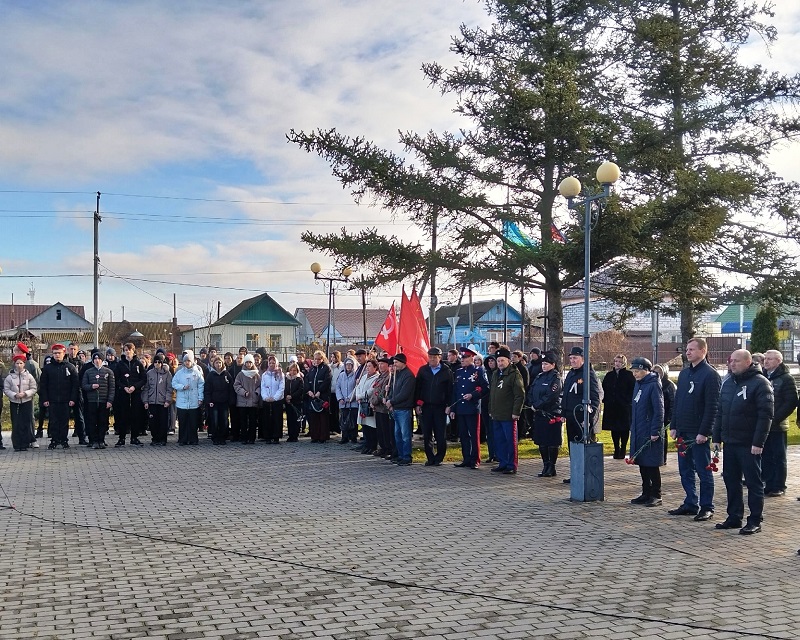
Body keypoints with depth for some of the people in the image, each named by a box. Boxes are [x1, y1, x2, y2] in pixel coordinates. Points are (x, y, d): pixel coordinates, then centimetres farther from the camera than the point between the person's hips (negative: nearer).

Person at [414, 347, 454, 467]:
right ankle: (430, 458, 15)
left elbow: (450, 390, -1)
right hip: (426, 407, 2)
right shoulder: (423, 370, 6)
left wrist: (448, 405, -7)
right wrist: (418, 404, -1)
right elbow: (417, 387, 6)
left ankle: (439, 458, 13)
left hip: (440, 408, -2)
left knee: (440, 435, 1)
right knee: (427, 435, 5)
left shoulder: (447, 371, 0)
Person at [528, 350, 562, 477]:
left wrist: (537, 405, -13)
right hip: (539, 414, 8)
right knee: (541, 442, 11)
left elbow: (550, 397, -18)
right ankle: (546, 466, 20)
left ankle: (551, 468, 7)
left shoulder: (555, 378, -9)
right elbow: (530, 392, 13)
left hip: (552, 415, -8)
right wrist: (532, 404, -4)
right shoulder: (539, 377, 14)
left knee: (552, 443, 0)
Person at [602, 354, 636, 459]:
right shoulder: (609, 375, 10)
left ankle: (623, 450, 11)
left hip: (624, 407, -4)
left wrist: (628, 401, -13)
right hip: (611, 407, 4)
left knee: (624, 429, 2)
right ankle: (616, 450, 18)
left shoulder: (629, 375, -3)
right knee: (614, 430, 9)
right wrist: (606, 400, 4)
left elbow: (633, 391, -6)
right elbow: (604, 389, 14)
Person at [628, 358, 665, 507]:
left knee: (652, 465, -1)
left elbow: (659, 410, -16)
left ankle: (656, 495, 8)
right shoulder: (638, 384, 12)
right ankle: (646, 493, 22)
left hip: (650, 434, -8)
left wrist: (655, 431, -18)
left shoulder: (654, 385, -13)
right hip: (638, 433, 8)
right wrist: (632, 427, 17)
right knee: (642, 464, 13)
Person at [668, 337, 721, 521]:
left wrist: (704, 432, -19)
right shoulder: (684, 373, 13)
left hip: (699, 433, -8)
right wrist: (674, 426, 12)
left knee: (703, 471, 1)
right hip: (683, 431, 8)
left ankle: (707, 508, 9)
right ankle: (690, 504, 23)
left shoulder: (710, 374, -11)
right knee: (685, 470, 13)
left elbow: (712, 406, -16)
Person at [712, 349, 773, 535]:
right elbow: (720, 413, 18)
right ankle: (734, 517, 22)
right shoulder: (728, 383, 13)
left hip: (749, 444, -7)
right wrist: (717, 438, 13)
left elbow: (766, 415, -15)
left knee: (753, 482, 1)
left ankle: (755, 521, 8)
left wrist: (758, 442, -19)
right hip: (730, 443, 7)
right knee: (731, 480, 12)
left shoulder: (760, 383, -10)